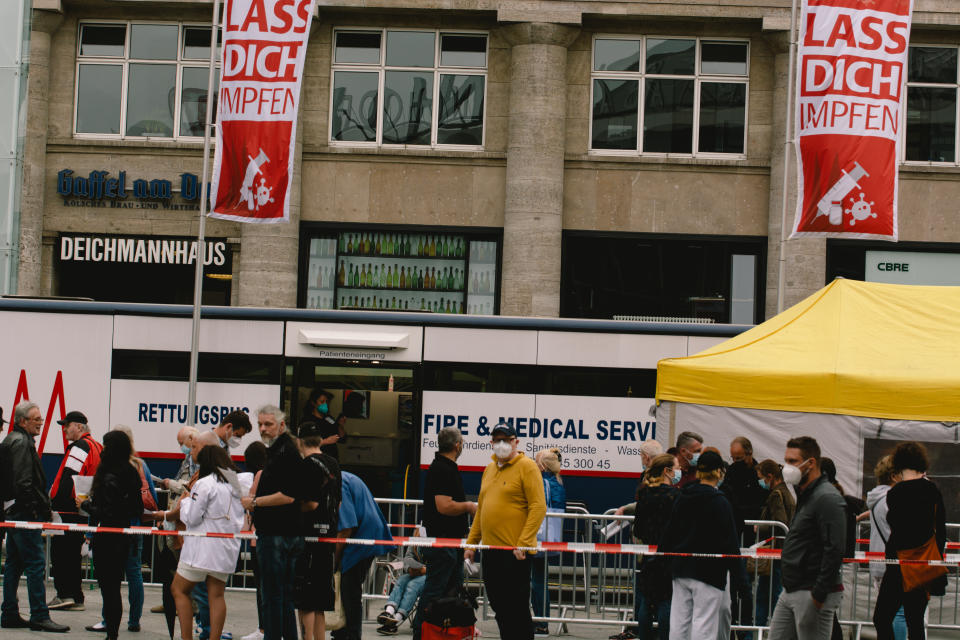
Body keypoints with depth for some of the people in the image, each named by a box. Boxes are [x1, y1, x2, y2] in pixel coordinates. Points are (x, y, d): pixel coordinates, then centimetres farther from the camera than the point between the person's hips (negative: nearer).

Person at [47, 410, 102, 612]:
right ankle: (76, 598, 13)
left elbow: (67, 478, -20)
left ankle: (64, 594, -9)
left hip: (69, 510, -9)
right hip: (85, 511, 9)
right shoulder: (96, 447, 17)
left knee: (60, 551, -5)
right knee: (73, 553, 13)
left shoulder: (79, 446, -13)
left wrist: (55, 504, -19)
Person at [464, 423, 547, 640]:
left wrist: (523, 543, -20)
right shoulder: (489, 469, 17)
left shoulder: (527, 467, -6)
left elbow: (539, 507, -14)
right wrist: (471, 542, 18)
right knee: (499, 606, 12)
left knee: (517, 609, -4)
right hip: (490, 550, 7)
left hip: (515, 552, -7)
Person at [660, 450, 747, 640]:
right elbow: (730, 545, -12)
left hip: (680, 568, 6)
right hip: (708, 572, -6)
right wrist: (740, 581, -7)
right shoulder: (720, 503, -11)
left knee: (679, 620, 9)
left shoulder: (682, 498, 6)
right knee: (704, 623, -5)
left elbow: (668, 533, 12)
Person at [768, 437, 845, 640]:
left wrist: (819, 594, -22)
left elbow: (835, 551, -22)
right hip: (790, 591, 10)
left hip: (813, 593, -10)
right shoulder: (804, 495, 16)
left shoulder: (827, 499, -16)